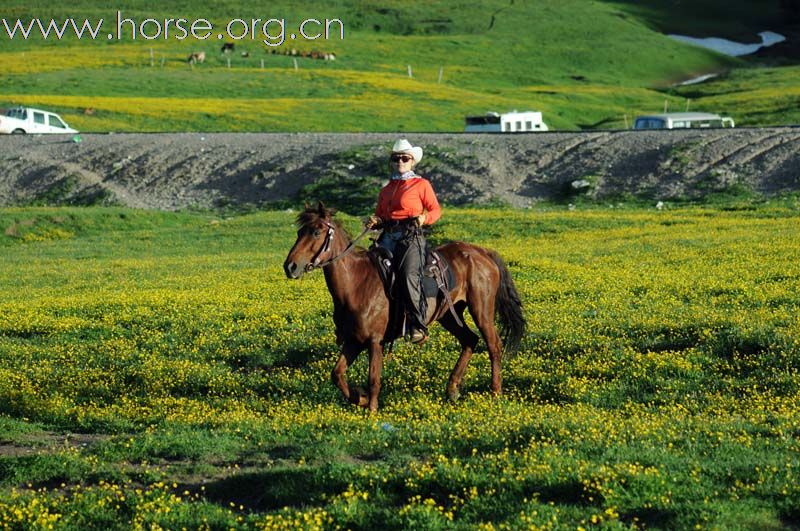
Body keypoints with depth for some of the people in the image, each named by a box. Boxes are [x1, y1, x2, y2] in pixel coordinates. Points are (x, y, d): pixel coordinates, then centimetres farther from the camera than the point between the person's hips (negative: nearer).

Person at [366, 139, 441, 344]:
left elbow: (436, 209, 4)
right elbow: (380, 215, 27)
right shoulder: (386, 190, 23)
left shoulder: (421, 185, 7)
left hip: (411, 236, -6)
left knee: (409, 275, -25)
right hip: (389, 236, 6)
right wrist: (374, 221, 4)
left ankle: (418, 325, -22)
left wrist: (424, 218, -16)